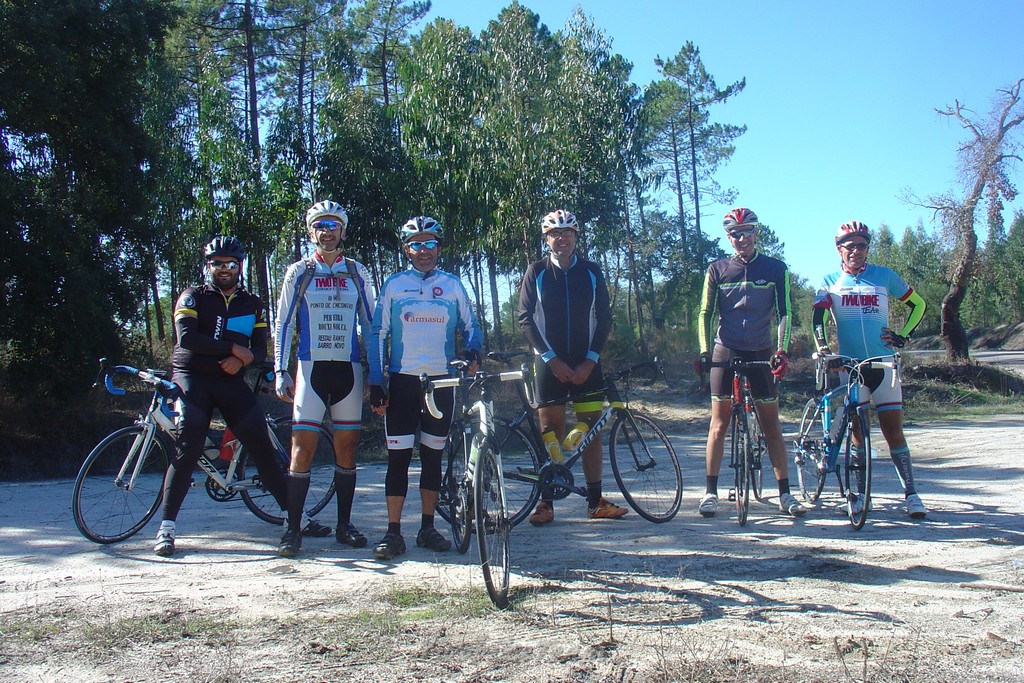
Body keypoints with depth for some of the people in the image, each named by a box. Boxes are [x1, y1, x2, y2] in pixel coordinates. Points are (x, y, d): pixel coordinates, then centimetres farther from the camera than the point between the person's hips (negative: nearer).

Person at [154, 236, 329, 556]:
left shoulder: (252, 304, 12)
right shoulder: (193, 297, 2)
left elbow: (260, 349, 6)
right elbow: (186, 338, -14)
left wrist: (242, 360, -17)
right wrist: (235, 347, -15)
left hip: (231, 381, 3)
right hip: (192, 378, -3)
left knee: (263, 447, -2)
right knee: (188, 450, -14)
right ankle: (166, 529, -7)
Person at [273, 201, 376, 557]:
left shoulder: (357, 273, 11)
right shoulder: (299, 272, 7)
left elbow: (369, 324, 13)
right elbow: (283, 324, 6)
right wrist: (280, 371, -3)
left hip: (349, 368, 2)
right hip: (311, 367, -2)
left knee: (347, 447, 5)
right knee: (303, 446, -7)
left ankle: (344, 524, 15)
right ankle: (293, 529, -1)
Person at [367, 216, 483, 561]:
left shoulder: (453, 284, 9)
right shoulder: (393, 285, 5)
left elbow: (470, 325, 12)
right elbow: (378, 334, 3)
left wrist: (472, 351, -11)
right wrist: (375, 383, -4)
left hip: (442, 380, 2)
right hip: (403, 379, -1)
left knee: (432, 456, 9)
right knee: (399, 456, -3)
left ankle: (427, 527, 18)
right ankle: (393, 532, 4)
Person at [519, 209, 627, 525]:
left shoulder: (591, 271, 7)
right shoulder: (536, 272, 2)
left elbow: (604, 318, 6)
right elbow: (525, 319, -2)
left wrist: (590, 360, -6)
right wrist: (551, 359, -11)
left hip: (586, 363, 2)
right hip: (550, 363, -2)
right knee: (550, 431, -1)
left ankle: (595, 501, 10)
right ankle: (546, 502, 5)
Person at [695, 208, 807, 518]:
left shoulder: (775, 269, 1)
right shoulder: (717, 270, 2)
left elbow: (784, 312, -2)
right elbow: (706, 313, 1)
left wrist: (782, 350, -17)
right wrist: (704, 351, -11)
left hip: (761, 353, 0)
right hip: (726, 351, 0)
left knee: (771, 424, 3)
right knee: (719, 423, -1)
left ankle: (785, 493, 10)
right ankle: (710, 492, 4)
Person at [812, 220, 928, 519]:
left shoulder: (885, 276, 5)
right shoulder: (830, 282, 5)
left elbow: (918, 304, 15)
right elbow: (818, 317, -7)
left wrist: (903, 335, 3)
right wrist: (822, 348, -24)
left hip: (884, 364, 0)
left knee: (893, 428, -4)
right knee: (857, 429, 4)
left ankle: (911, 493, 1)